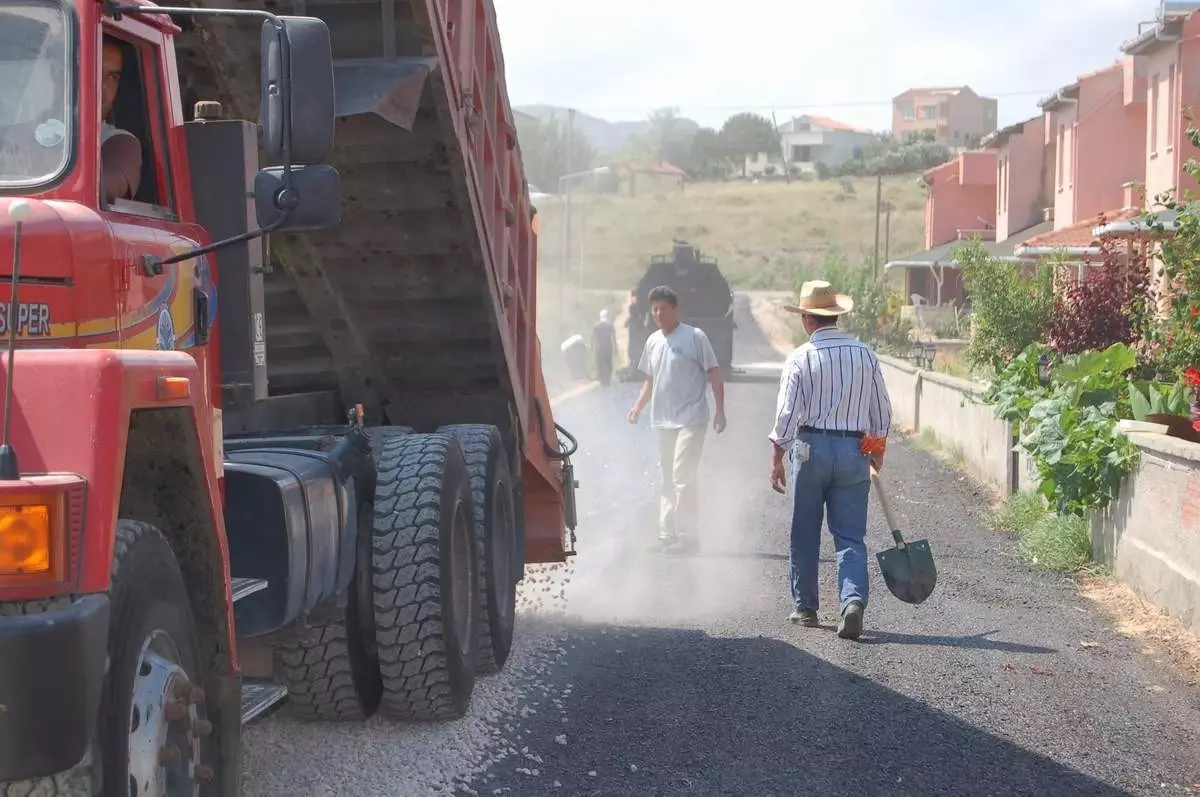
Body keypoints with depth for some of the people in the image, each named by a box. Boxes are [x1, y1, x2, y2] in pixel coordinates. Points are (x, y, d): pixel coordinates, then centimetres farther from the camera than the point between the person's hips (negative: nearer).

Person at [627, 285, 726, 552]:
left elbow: (714, 375, -8)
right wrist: (638, 407, 10)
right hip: (663, 421, 7)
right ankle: (667, 534, 19)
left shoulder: (695, 337, -8)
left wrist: (720, 411, -14)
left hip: (690, 420, -7)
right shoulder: (653, 341, 11)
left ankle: (686, 535, -5)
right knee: (668, 480, 12)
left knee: (683, 477, -11)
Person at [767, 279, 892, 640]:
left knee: (804, 534, 12)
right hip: (854, 452, 2)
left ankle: (805, 607, 20)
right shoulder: (865, 354, 3)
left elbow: (787, 413, -11)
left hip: (811, 448, -2)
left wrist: (776, 459, -4)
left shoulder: (801, 358, -8)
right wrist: (878, 449, 23)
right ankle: (853, 599, -17)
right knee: (851, 536, 3)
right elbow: (882, 410, 9)